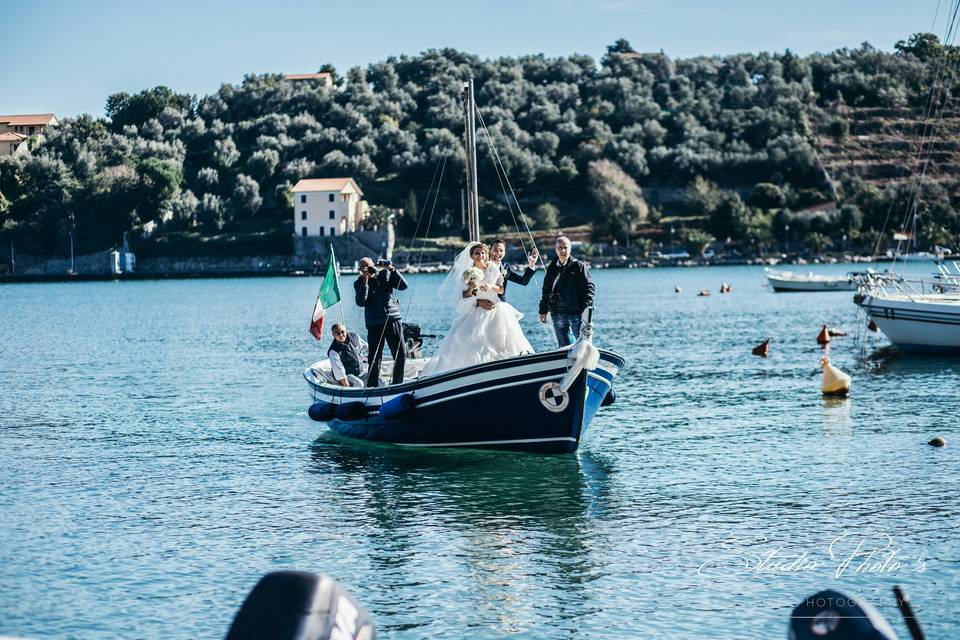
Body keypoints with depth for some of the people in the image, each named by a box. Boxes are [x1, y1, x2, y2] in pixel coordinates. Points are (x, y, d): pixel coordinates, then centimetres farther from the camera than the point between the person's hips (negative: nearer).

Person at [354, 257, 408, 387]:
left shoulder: (385, 275, 9)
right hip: (374, 324, -2)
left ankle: (397, 385, 15)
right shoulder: (359, 283, 3)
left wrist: (392, 269, -8)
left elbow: (403, 286, 1)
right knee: (375, 358, -6)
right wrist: (365, 282, -15)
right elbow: (360, 302, -12)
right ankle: (372, 387, 1)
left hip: (393, 319, 2)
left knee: (401, 355, 2)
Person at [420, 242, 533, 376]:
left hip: (493, 309, 0)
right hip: (474, 312, 0)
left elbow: (501, 289, 2)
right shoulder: (467, 273, -2)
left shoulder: (493, 268, -2)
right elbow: (463, 296, -2)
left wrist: (491, 287, -17)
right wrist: (470, 289, -22)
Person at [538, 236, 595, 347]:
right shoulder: (552, 268, 14)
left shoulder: (579, 266, 1)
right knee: (564, 347, 6)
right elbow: (545, 291, 20)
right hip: (557, 315, 4)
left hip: (575, 313, -4)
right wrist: (543, 311, 15)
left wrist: (586, 308, -14)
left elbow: (588, 287, -5)